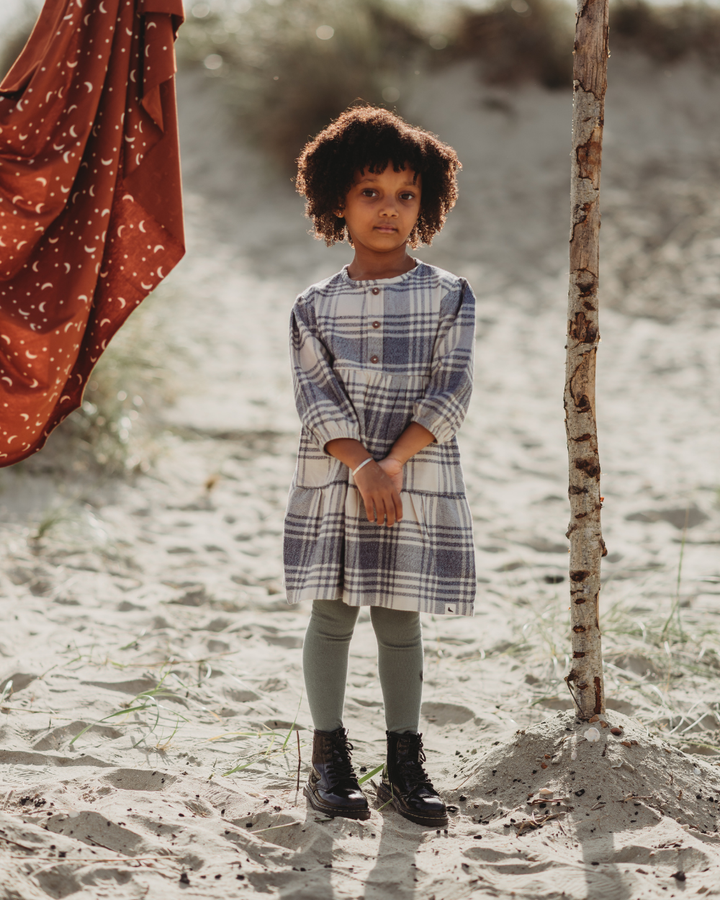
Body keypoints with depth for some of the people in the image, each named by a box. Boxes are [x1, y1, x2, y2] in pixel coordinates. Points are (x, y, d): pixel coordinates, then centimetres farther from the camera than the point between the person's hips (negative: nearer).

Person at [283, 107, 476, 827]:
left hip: (418, 483, -1)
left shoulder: (449, 296, 2)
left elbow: (449, 391, -5)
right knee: (331, 614, 4)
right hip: (332, 483, 1)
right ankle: (329, 757, 17)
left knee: (399, 621, 5)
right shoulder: (314, 307, 4)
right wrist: (360, 466, -19)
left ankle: (404, 763, 16)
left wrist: (394, 463, -16)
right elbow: (314, 397, -4)